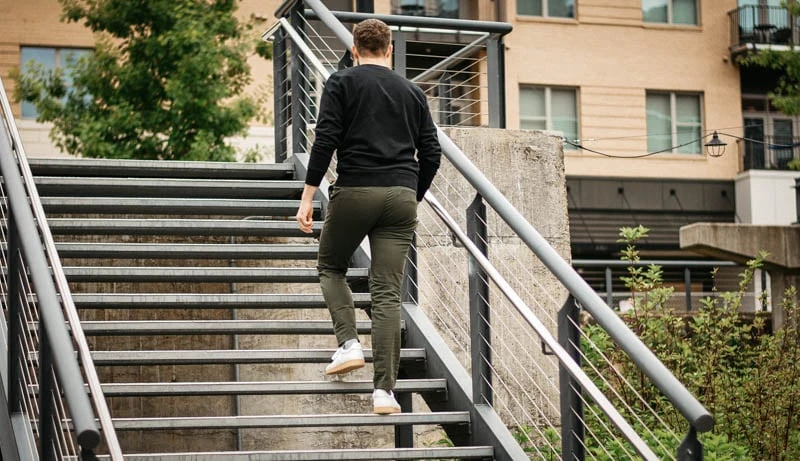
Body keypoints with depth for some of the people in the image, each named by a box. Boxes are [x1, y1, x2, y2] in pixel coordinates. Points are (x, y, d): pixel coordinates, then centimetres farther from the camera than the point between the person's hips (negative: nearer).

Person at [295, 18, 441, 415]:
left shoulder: (341, 83, 4)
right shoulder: (413, 93, 16)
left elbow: (325, 141, -6)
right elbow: (431, 155, 14)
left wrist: (307, 198, -3)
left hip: (354, 192, -2)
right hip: (401, 197, 3)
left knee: (331, 267, 22)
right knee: (387, 293, 1)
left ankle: (349, 344, 2)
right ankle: (384, 390, -5)